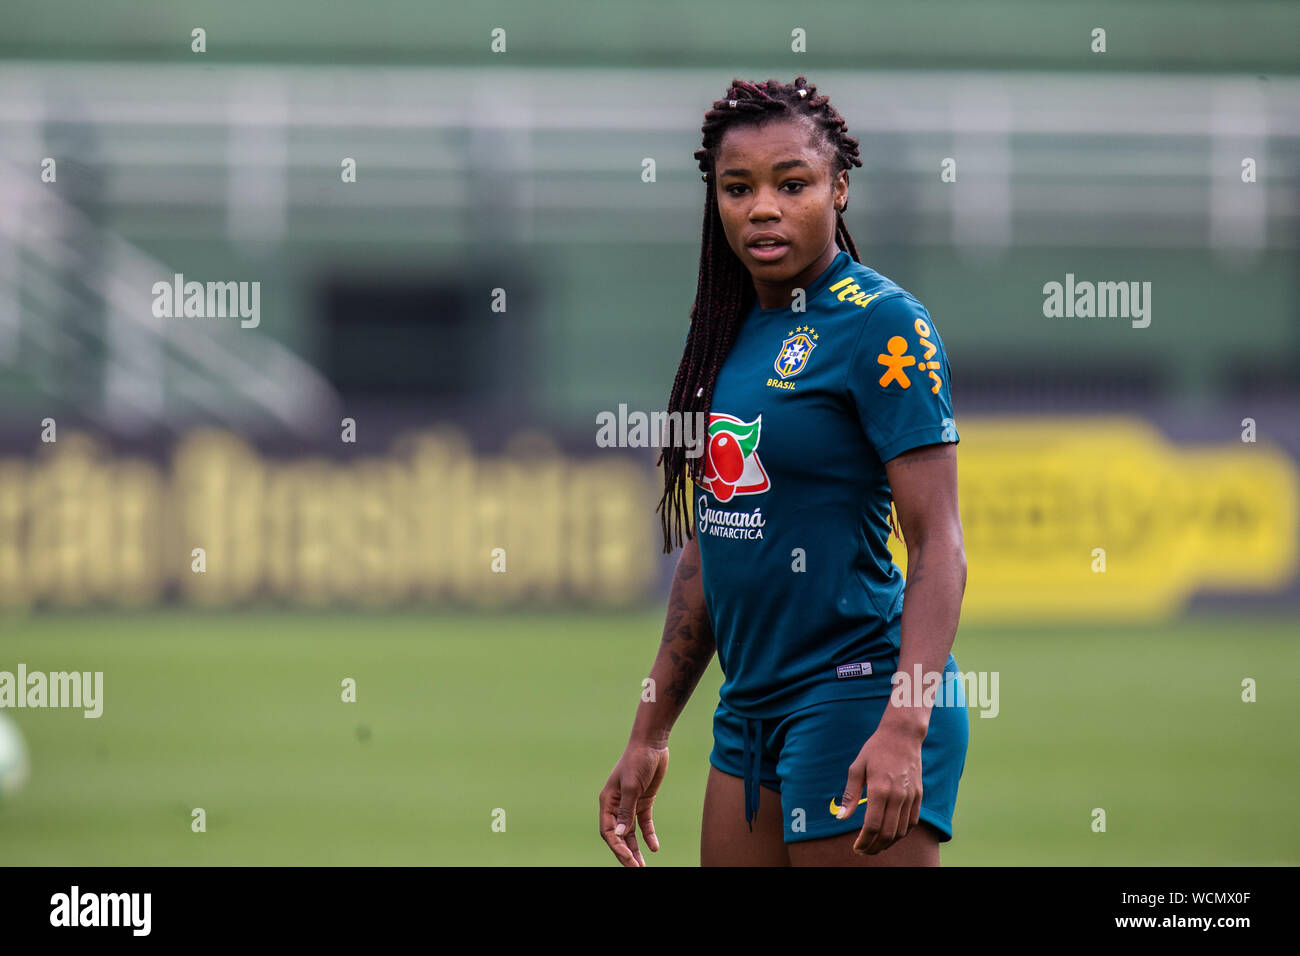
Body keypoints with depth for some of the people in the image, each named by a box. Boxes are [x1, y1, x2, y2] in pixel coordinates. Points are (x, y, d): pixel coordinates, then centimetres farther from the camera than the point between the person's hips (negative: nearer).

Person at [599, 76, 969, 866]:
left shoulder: (883, 325, -10)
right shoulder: (731, 331, 12)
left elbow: (939, 544, -16)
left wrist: (903, 726, -26)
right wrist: (650, 735, 19)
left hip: (858, 694, -8)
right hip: (750, 712, 8)